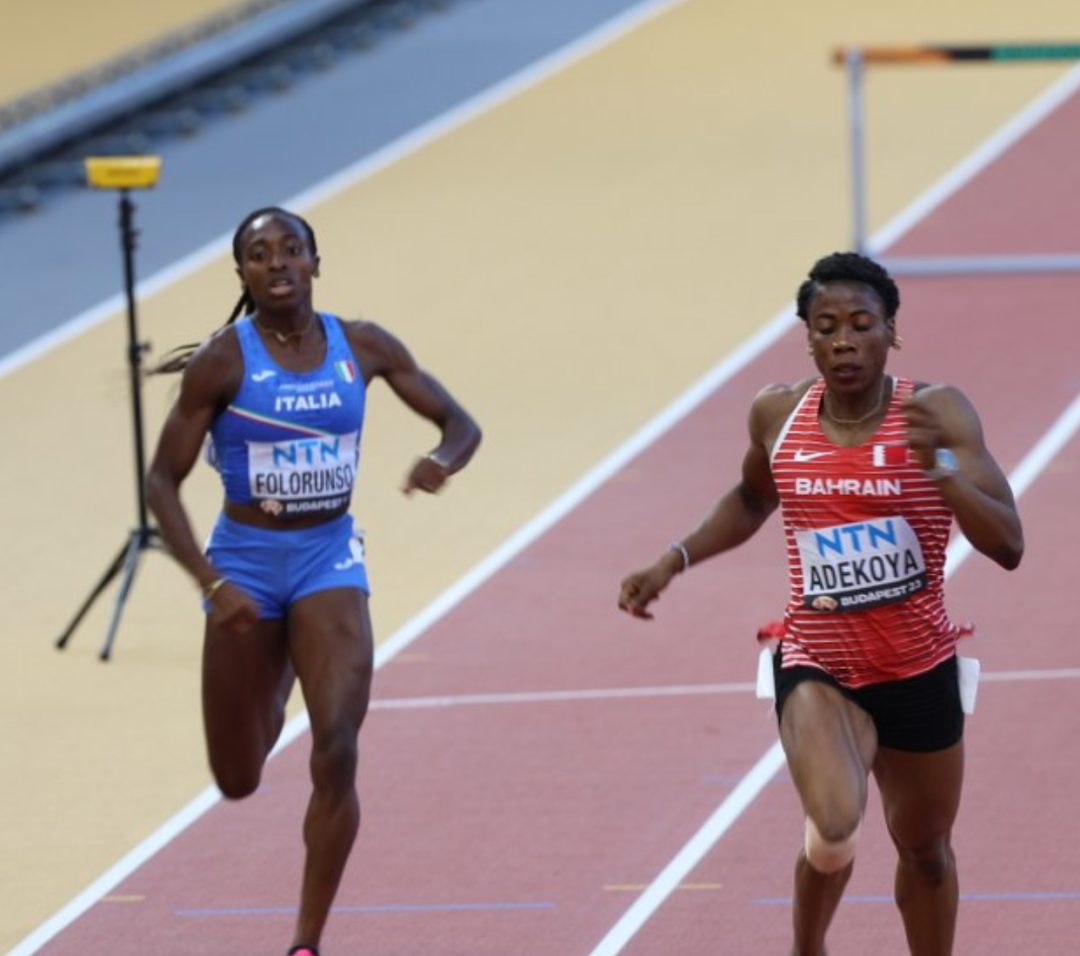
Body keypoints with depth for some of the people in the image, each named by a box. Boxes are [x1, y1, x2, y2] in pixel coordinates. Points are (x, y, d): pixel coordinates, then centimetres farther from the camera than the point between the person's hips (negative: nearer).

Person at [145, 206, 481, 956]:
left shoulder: (362, 348, -4)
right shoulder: (222, 362, -13)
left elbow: (462, 425, 4)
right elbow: (163, 482, -10)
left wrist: (442, 462, -21)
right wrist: (211, 582, -22)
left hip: (330, 561, 1)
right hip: (246, 559, -1)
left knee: (337, 755, -18)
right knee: (238, 781, 10)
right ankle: (272, 693, 50)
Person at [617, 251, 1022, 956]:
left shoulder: (938, 412, -13)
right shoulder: (777, 415, -5)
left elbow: (1008, 546, -21)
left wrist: (938, 464, -34)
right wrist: (676, 560, 8)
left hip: (919, 671, 0)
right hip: (817, 665, 0)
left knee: (924, 850, 17)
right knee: (835, 830, -24)